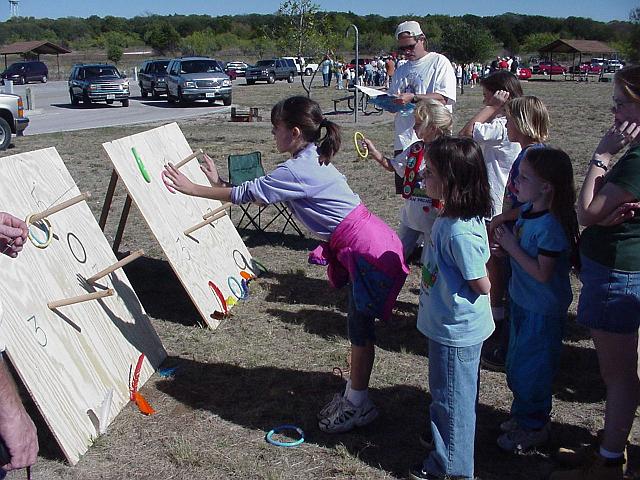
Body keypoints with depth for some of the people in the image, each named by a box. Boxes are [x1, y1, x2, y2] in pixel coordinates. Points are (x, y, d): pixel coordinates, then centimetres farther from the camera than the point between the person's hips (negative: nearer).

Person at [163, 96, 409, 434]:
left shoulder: (295, 171, -19)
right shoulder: (312, 160, 11)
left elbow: (246, 193, -10)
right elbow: (260, 192, 18)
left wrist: (192, 189, -2)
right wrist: (221, 184, 19)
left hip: (369, 251, -10)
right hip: (368, 241, 10)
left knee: (360, 328, 2)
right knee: (358, 324, 16)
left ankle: (359, 405, 16)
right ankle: (353, 394, 28)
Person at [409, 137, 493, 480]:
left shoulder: (460, 232, -30)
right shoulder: (450, 217, 0)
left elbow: (482, 285, -22)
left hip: (456, 332, -10)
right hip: (448, 324, 10)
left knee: (452, 399, 8)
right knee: (453, 395, 26)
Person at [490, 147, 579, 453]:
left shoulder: (550, 226, -27)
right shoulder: (528, 209, -1)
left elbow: (543, 273, -27)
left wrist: (512, 246, -21)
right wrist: (501, 222, 1)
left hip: (542, 310, -9)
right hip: (523, 301, 9)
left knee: (528, 370, 5)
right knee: (517, 365, 21)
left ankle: (534, 427, 25)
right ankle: (524, 415, 40)